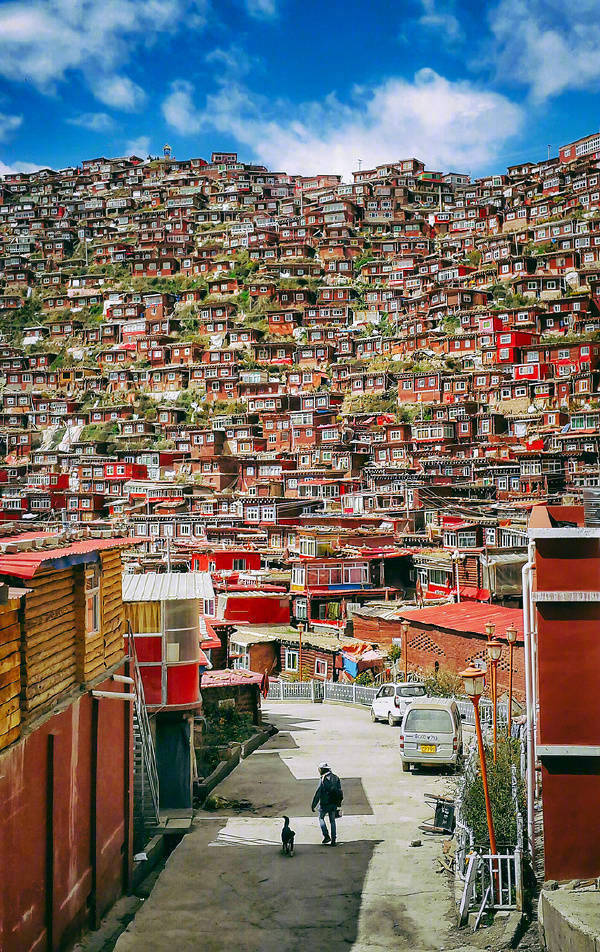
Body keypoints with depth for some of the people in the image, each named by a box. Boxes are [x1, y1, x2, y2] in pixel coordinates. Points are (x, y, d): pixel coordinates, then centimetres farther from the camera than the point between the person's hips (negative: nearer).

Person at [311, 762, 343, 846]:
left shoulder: (323, 779, -14)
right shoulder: (336, 778, 6)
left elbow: (318, 793, -14)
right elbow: (340, 791, 12)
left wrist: (313, 805, -9)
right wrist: (339, 803, 19)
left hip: (325, 803, -6)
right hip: (334, 803, 6)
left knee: (321, 818, 13)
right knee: (332, 821, 13)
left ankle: (326, 836, 1)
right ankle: (334, 840, 11)